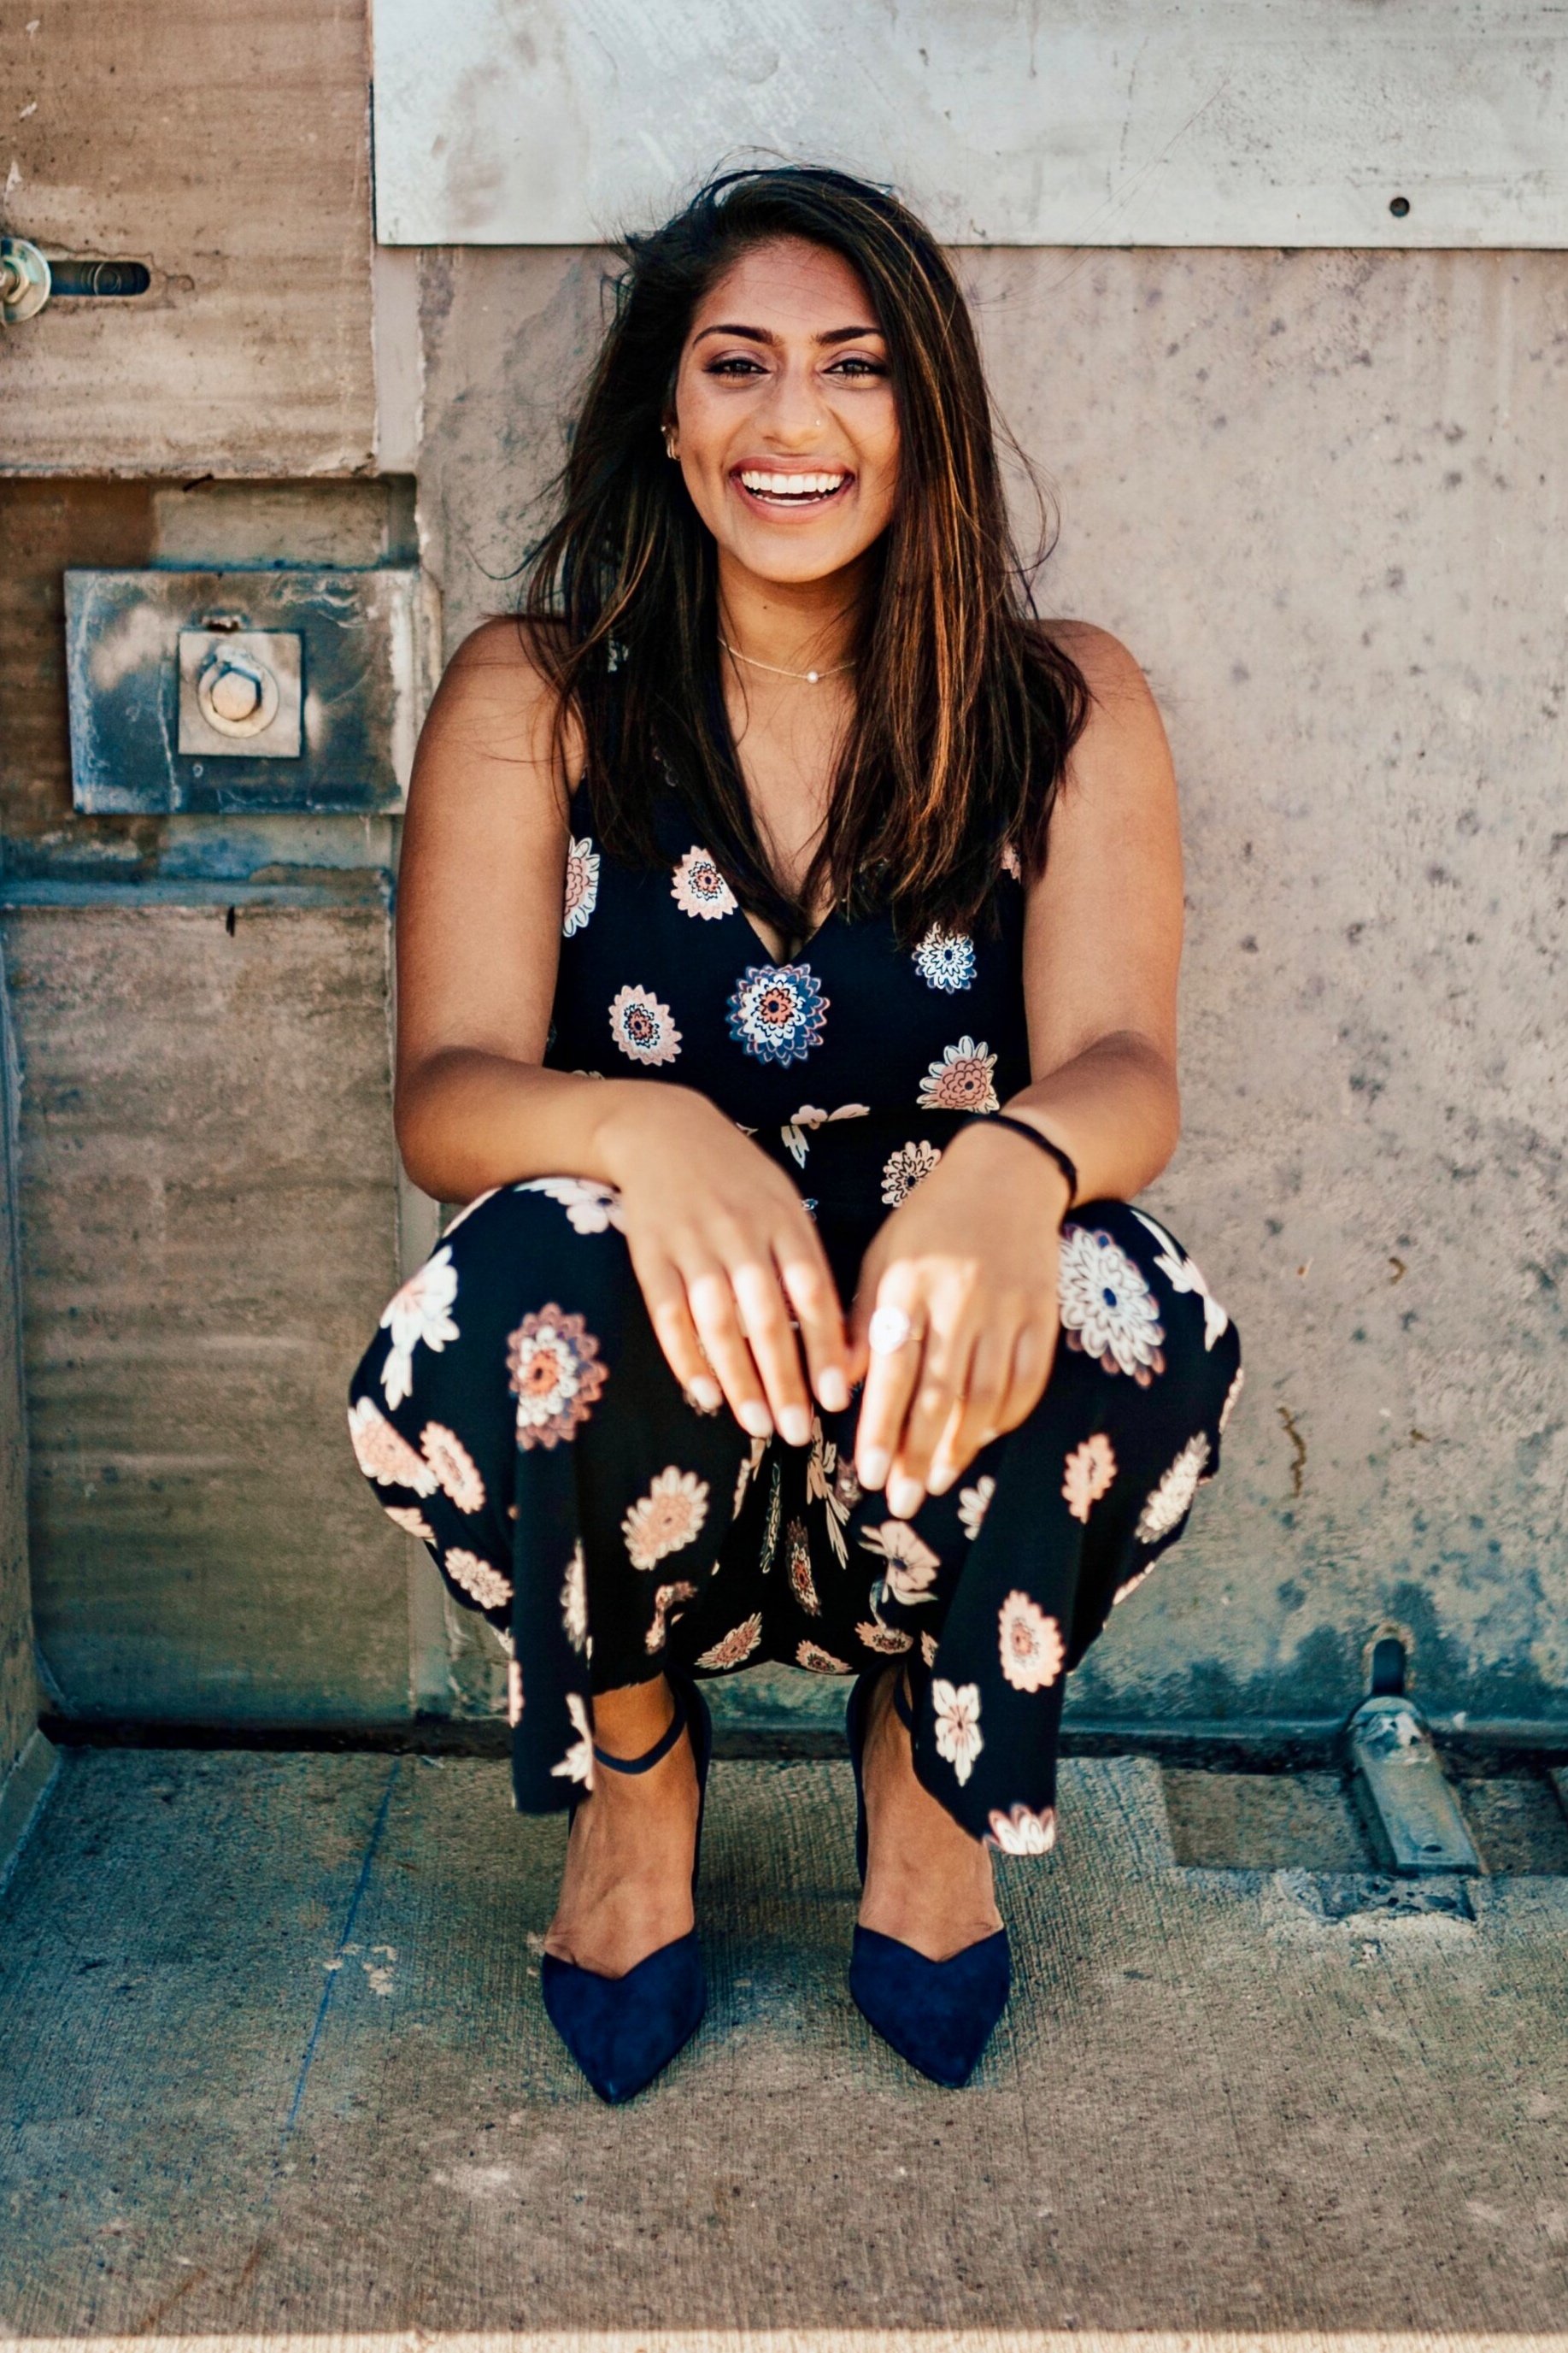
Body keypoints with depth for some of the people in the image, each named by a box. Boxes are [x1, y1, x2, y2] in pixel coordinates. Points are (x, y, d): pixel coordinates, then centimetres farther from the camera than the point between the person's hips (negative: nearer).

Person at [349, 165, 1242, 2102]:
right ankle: (632, 1764, 1)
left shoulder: (1065, 706, -1)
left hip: (939, 1436, 1)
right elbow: (446, 1095, -12)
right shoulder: (532, 698, -2)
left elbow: (1123, 1065, -14)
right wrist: (645, 1132, -37)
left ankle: (927, 1761, 3)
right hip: (639, 1426, 0)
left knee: (1134, 1319, -32)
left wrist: (1012, 1161, -41)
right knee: (531, 1277, -34)